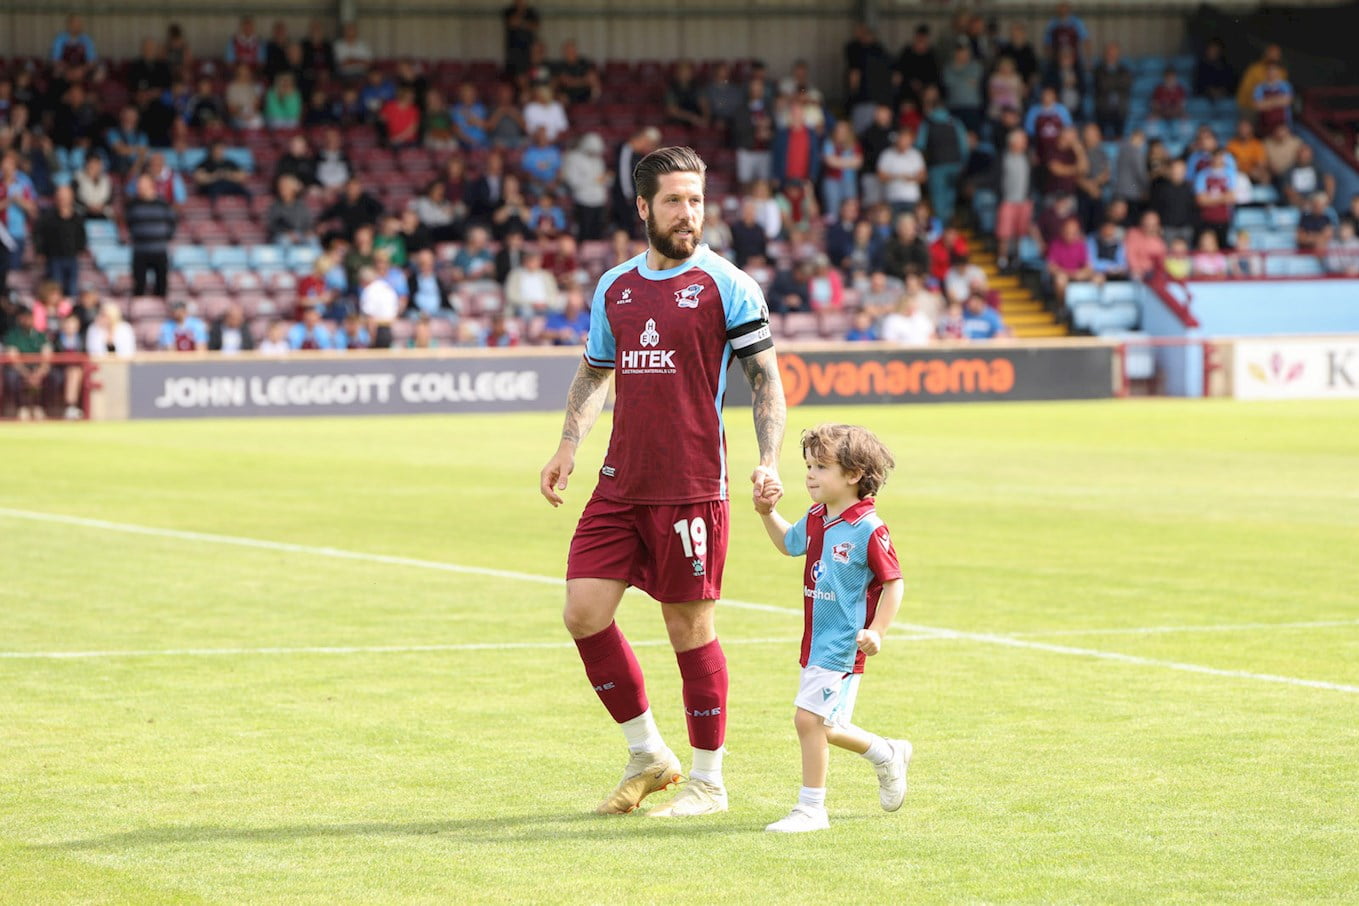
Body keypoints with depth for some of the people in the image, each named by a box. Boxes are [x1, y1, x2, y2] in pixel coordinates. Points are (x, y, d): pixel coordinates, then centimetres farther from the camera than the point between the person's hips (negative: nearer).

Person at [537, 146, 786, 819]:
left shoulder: (726, 285, -3)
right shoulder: (614, 288, 12)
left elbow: (765, 378, -2)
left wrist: (768, 461, -14)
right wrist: (568, 447, 13)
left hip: (691, 486, -5)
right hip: (620, 484, 5)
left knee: (690, 628, 0)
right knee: (584, 611, -3)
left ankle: (708, 781, 14)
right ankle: (647, 754, 15)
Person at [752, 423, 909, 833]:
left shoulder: (869, 530, -16)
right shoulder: (816, 521, 8)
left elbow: (894, 583, -12)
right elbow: (788, 543, 29)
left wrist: (876, 632, -20)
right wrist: (767, 513, 13)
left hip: (842, 646, -8)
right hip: (816, 642, 8)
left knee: (809, 718, -14)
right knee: (825, 727, 14)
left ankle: (810, 808, -4)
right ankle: (888, 756, 40)